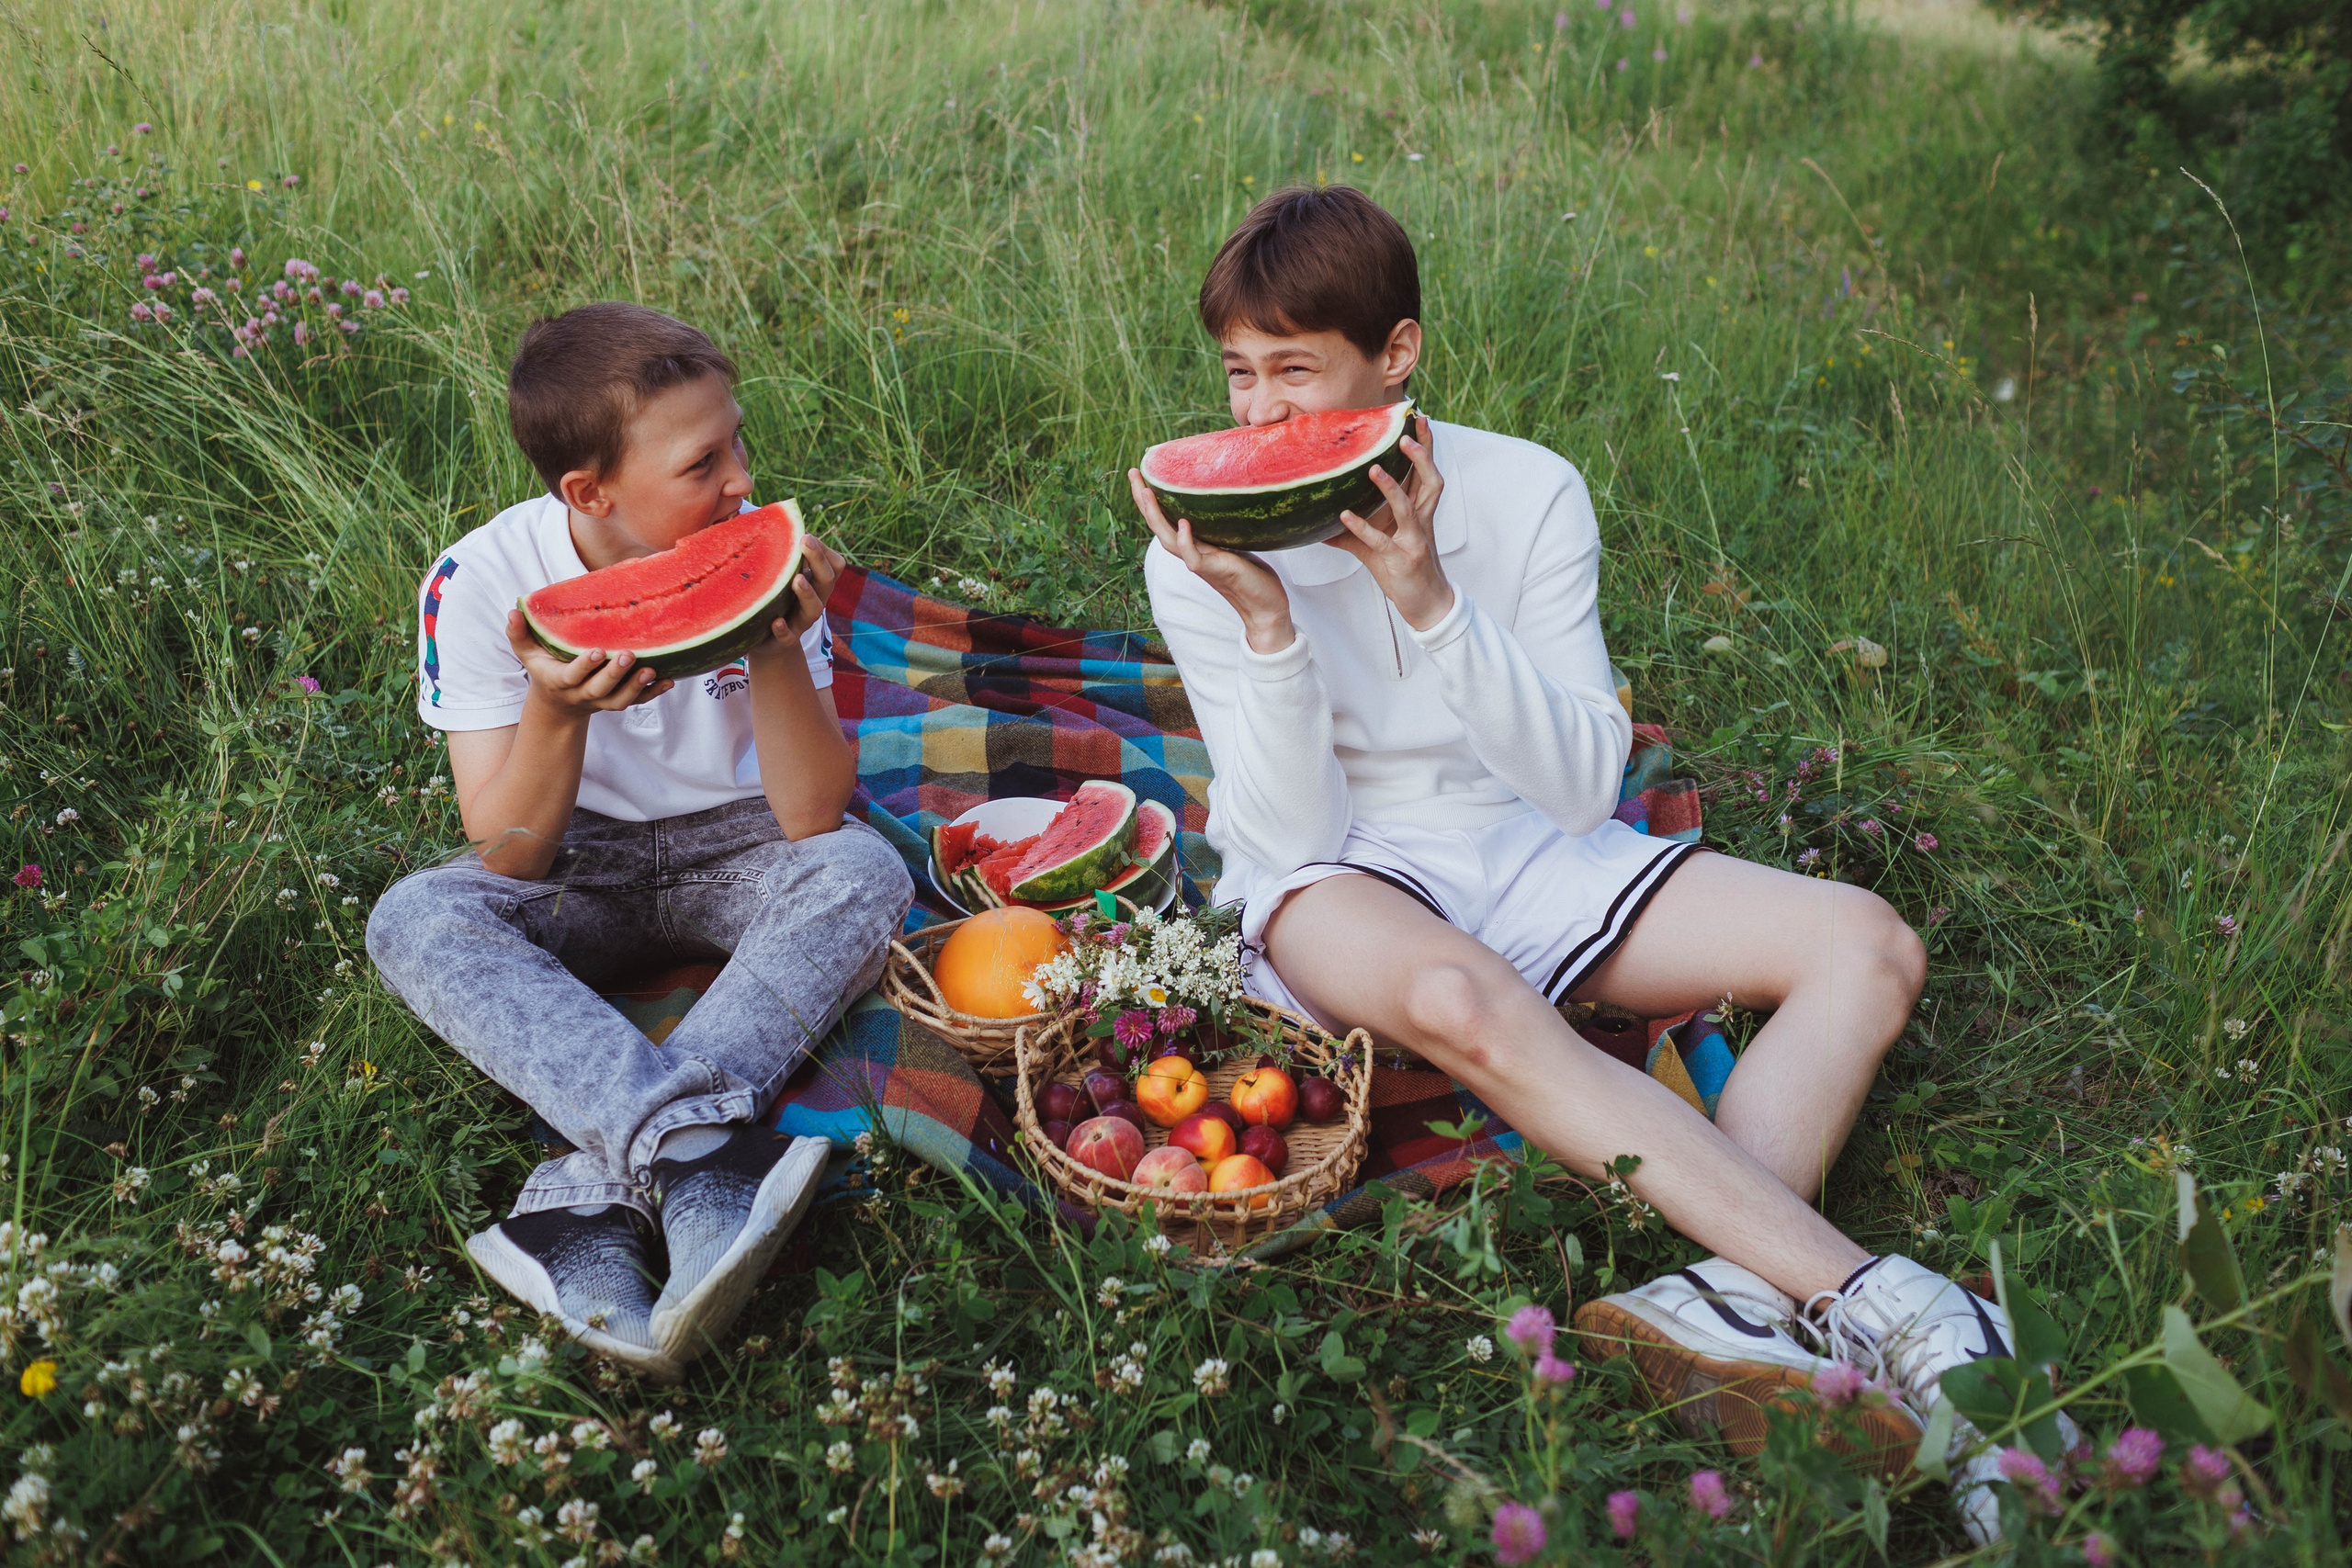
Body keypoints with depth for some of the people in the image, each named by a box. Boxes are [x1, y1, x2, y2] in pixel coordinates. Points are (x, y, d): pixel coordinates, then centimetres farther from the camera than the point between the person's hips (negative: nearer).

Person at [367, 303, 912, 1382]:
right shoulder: (481, 584, -18)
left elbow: (814, 819, -20)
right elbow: (512, 862, -20)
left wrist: (779, 653, -35)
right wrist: (554, 707, -38)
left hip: (732, 850, 0)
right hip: (575, 868, 0)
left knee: (865, 872, -29)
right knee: (414, 920, -28)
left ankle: (596, 1207, -38)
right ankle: (702, 1160, -44)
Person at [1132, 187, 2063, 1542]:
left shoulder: (1528, 492, -7)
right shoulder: (1208, 549, -10)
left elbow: (1585, 785, -14)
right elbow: (1289, 834, -15)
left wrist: (1429, 600, -27)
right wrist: (1265, 620, -29)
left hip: (1519, 848, 4)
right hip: (1326, 884, -3)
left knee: (1867, 947, -15)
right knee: (1460, 1000, -39)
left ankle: (1729, 1298, -34)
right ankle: (1878, 1305, -35)